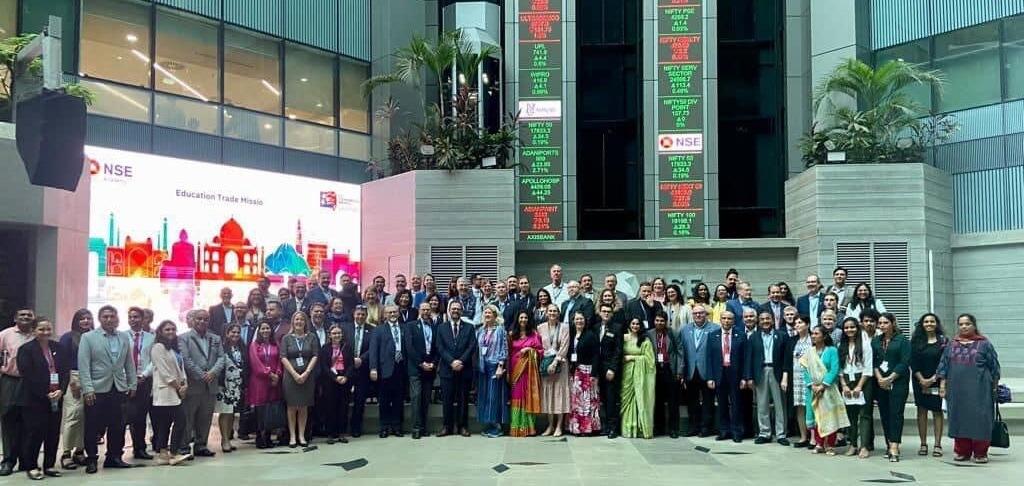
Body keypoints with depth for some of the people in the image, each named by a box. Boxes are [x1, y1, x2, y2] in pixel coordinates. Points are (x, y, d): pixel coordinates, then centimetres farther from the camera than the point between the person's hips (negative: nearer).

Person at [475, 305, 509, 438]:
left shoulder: (500, 330, -2)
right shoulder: (480, 331, 13)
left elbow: (504, 349, -6)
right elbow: (477, 348, 14)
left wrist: (500, 366, -13)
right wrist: (477, 365, 5)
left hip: (495, 366, -5)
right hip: (482, 367, 5)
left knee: (494, 395, -6)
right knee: (483, 395, 5)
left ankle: (496, 426, -1)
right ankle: (486, 425, 11)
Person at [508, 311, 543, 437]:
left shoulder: (534, 334, 5)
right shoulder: (512, 335, 8)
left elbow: (541, 350, 5)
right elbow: (508, 353, 6)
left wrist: (530, 349, -11)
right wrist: (508, 371, -1)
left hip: (529, 369, -1)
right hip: (515, 368, 1)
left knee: (528, 396, -1)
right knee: (516, 396, -1)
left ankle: (527, 427, 2)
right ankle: (516, 427, 0)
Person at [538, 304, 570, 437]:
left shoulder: (564, 327, 1)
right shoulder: (540, 328, 8)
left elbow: (564, 347, -6)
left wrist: (555, 362, -14)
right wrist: (547, 362, -3)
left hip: (560, 363, -2)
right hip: (545, 362, 2)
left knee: (559, 392, -3)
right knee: (547, 393, 2)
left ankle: (559, 426, 0)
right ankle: (550, 425, 8)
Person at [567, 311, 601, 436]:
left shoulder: (591, 335, -4)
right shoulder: (571, 335, 11)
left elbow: (595, 355, -9)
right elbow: (569, 353, 12)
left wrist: (594, 373, -15)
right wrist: (570, 369, 2)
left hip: (586, 371, -5)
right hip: (573, 372, 5)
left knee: (586, 399, -5)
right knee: (574, 399, 5)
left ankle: (588, 427, -1)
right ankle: (576, 427, 9)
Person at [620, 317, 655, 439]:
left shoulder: (645, 341, 0)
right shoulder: (624, 338, 6)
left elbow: (649, 358, -4)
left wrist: (632, 357, -8)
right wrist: (624, 358, -7)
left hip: (640, 374, -2)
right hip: (627, 372, 2)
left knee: (640, 399, -3)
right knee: (627, 399, 2)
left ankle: (642, 428, 1)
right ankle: (628, 428, 8)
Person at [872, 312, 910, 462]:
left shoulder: (902, 340, -1)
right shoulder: (875, 341, 12)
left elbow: (904, 363, -8)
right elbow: (873, 361, 7)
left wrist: (890, 379, -12)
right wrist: (879, 378, -8)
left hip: (898, 382, -5)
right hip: (880, 383, 5)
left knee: (896, 413, -11)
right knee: (884, 414, 5)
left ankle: (894, 448, -16)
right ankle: (890, 446, 11)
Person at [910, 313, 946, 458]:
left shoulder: (943, 341, 2)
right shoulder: (916, 341, 6)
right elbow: (913, 362, 1)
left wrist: (933, 379, -11)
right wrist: (922, 379, -8)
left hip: (937, 381, -1)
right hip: (920, 381, 1)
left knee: (937, 411, 0)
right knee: (922, 410, 3)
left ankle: (937, 445, 3)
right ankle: (923, 444, 8)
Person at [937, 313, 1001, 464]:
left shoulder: (984, 344, 3)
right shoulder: (952, 345, 13)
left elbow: (994, 367, 4)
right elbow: (943, 366, 14)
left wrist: (995, 387, 1)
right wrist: (942, 384, 6)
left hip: (979, 390, -3)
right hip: (957, 390, 3)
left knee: (979, 419, -4)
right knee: (959, 418, 5)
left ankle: (980, 453, 6)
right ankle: (962, 451, 14)